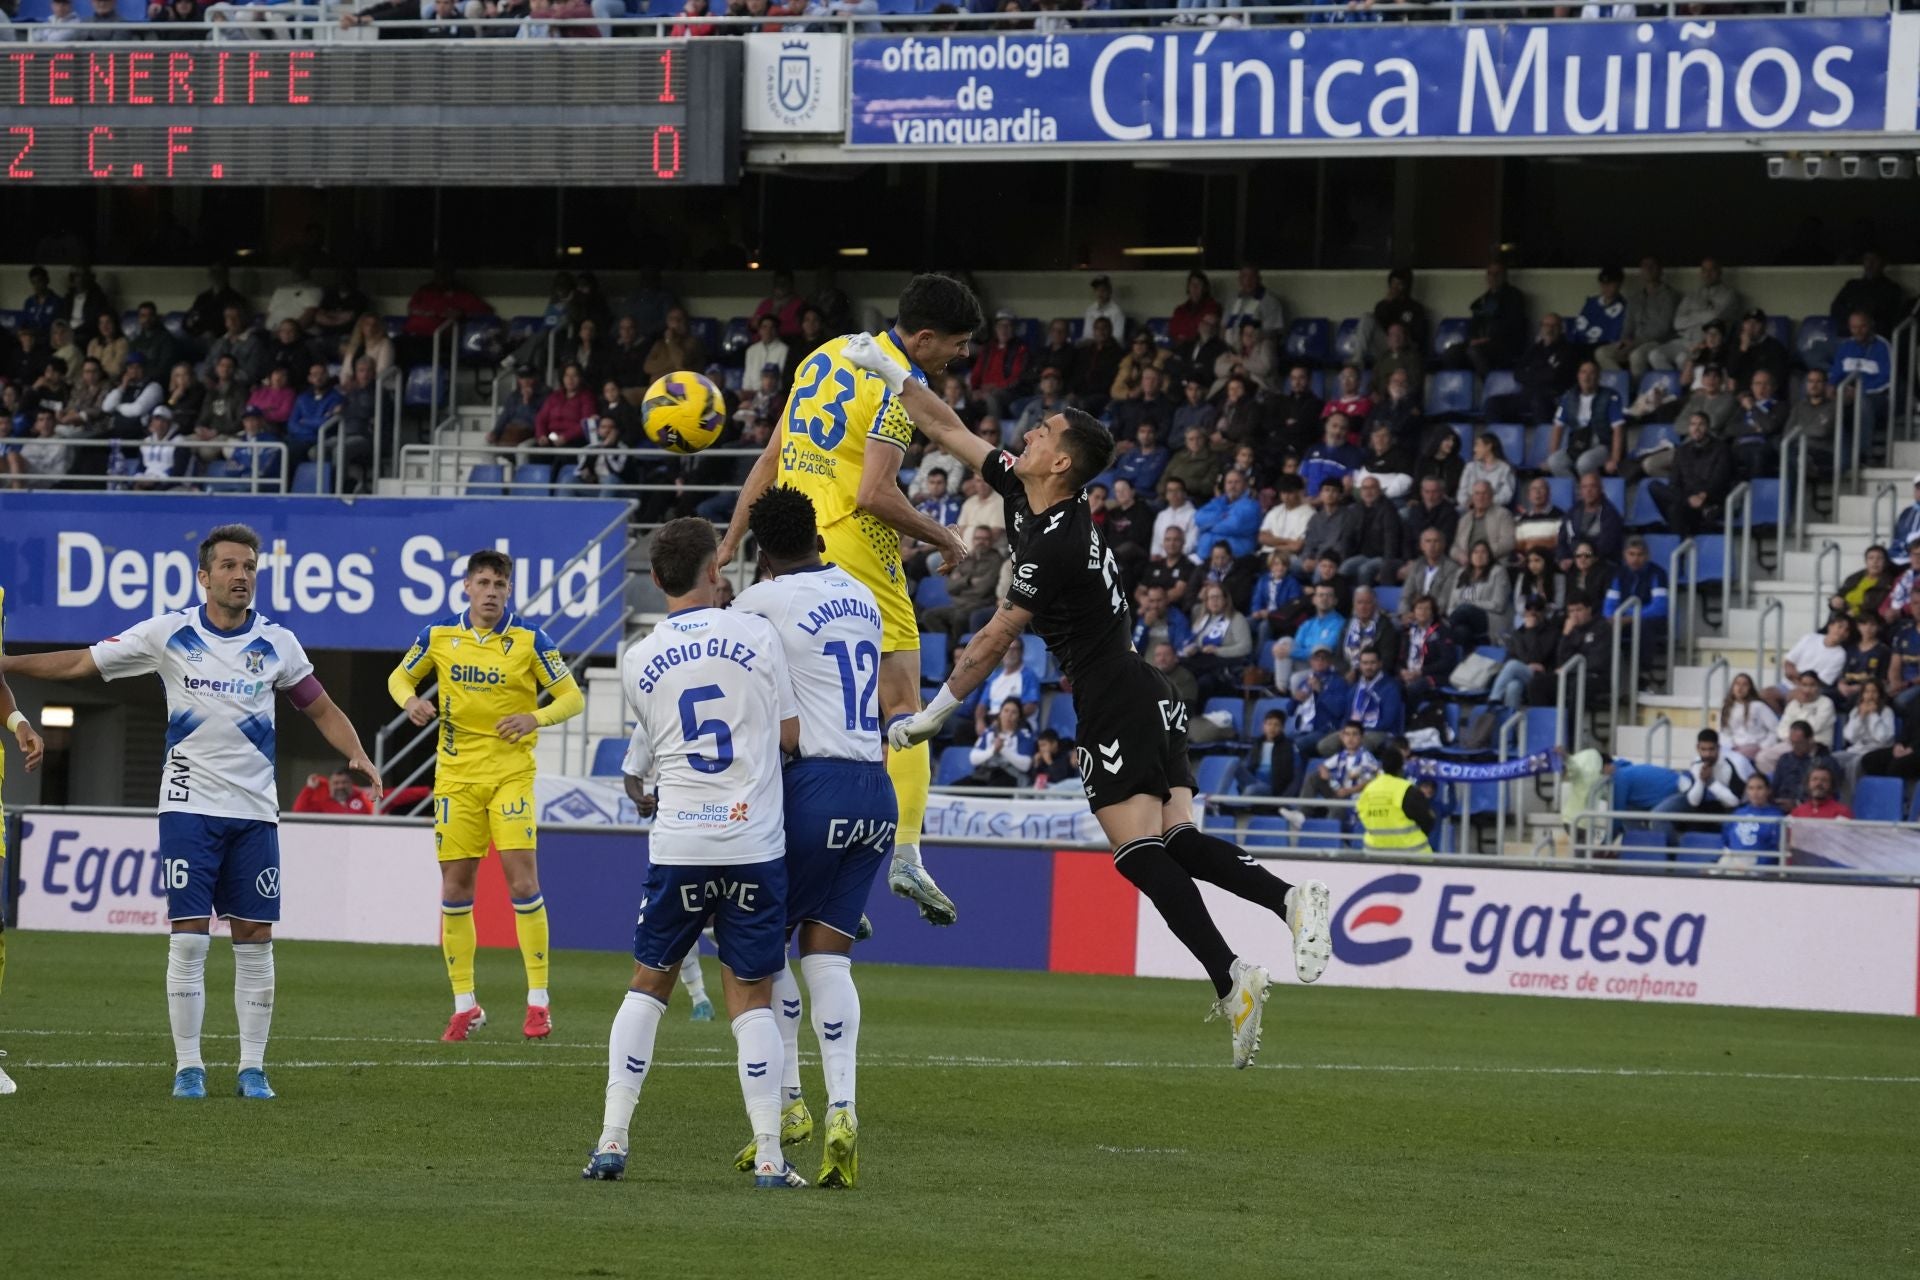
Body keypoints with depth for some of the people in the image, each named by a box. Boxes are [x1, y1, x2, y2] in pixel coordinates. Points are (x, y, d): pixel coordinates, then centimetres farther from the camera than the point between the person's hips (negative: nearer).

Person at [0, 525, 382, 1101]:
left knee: (256, 941, 0)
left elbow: (322, 709, 11)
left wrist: (357, 753, -7)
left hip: (255, 811, 2)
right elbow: (82, 662, 2)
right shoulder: (169, 633, -1)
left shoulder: (276, 642, 4)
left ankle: (253, 1068, 7)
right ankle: (187, 1066, -1)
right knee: (188, 939, -7)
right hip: (190, 807, -2)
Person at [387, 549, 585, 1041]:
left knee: (521, 876, -12)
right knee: (455, 886, 3)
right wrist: (410, 699, -7)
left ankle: (538, 1001, -4)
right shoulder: (438, 635, 1)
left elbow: (573, 698, -2)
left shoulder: (530, 641, -6)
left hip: (511, 773, -3)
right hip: (456, 773, 3)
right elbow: (400, 676, 16)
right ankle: (464, 1006, 13)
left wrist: (536, 717, -21)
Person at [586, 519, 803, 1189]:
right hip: (755, 843, -1)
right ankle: (769, 1157, -1)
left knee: (648, 985, 14)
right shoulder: (758, 634, -2)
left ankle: (612, 1141, 8)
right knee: (752, 996, 5)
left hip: (678, 846, 1)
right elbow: (791, 735, 3)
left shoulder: (638, 661, 4)